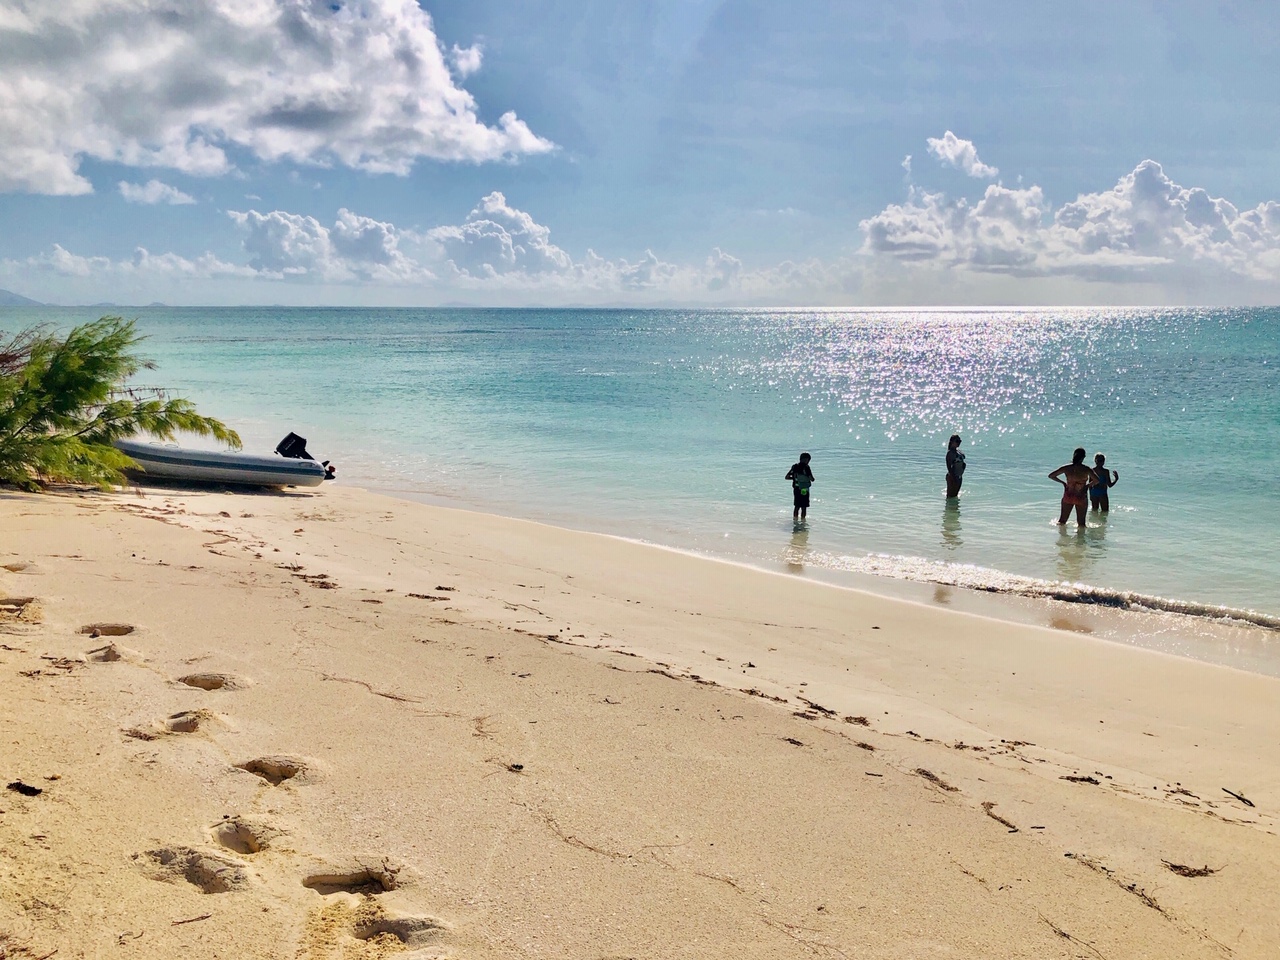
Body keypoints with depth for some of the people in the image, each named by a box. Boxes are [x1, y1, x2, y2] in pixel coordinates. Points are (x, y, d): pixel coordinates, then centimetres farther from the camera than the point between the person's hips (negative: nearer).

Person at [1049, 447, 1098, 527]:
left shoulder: (1066, 467, -7)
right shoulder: (1086, 469, -15)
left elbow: (1051, 476, -2)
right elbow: (1096, 480, -15)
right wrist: (1087, 485, 2)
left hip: (1068, 496, 2)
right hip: (1081, 498, -2)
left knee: (1062, 521, 15)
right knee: (1081, 523, 8)